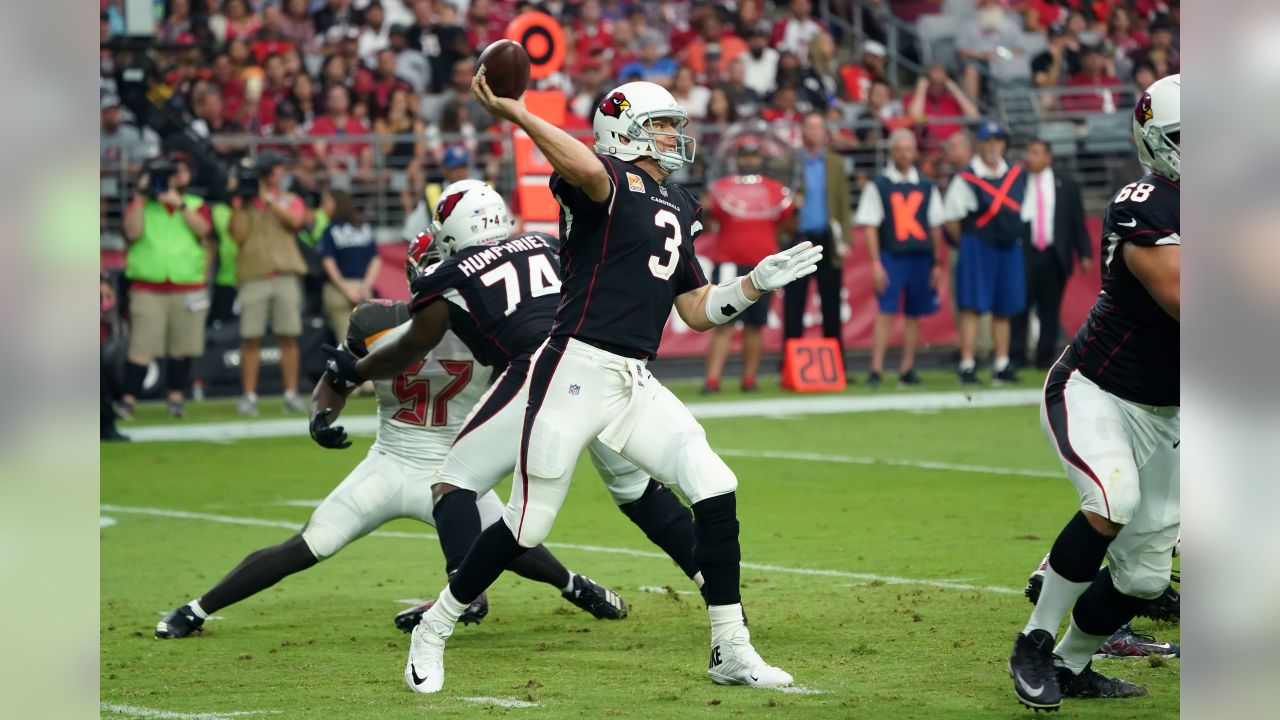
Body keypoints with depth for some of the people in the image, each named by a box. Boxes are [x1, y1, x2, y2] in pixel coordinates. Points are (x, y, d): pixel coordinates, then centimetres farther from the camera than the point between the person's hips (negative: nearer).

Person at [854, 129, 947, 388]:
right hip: (891, 257, -4)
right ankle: (876, 371, -11)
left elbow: (935, 227, 15)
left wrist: (938, 263, 10)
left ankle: (907, 369, 13)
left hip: (921, 258, 4)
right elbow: (870, 227, -1)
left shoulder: (926, 186, 12)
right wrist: (876, 263, -9)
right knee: (886, 313, -10)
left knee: (914, 314, 6)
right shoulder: (878, 185, 2)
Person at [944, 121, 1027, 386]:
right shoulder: (965, 179, -8)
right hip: (977, 250, -5)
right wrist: (970, 242, -2)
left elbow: (1021, 211, 22)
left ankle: (1002, 365, 16)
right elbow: (951, 220, -6)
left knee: (1004, 309, 9)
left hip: (1009, 249, 5)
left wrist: (1013, 235, 13)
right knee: (972, 307, -8)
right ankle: (967, 366, -8)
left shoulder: (1017, 175, 9)